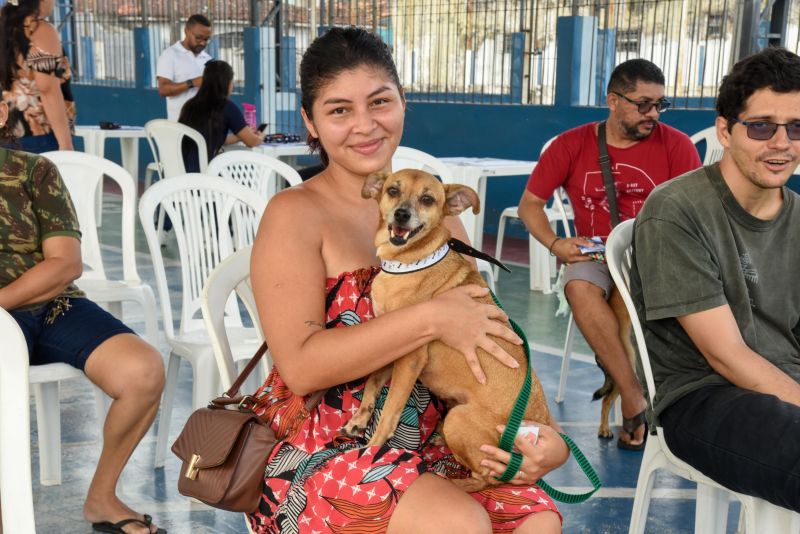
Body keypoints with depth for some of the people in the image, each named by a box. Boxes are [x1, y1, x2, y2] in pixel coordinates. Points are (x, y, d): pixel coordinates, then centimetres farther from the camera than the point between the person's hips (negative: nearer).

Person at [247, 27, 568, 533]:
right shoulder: (296, 214, -9)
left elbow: (490, 331, 5)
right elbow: (300, 367, -19)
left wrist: (543, 435, -12)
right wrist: (429, 318, -24)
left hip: (429, 439, 5)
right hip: (321, 446, -4)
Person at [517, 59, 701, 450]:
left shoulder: (676, 145, 1)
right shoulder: (571, 145, 3)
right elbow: (530, 203, 7)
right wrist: (555, 244, -11)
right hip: (594, 256, 1)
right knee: (579, 287, -34)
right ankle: (634, 398, -28)